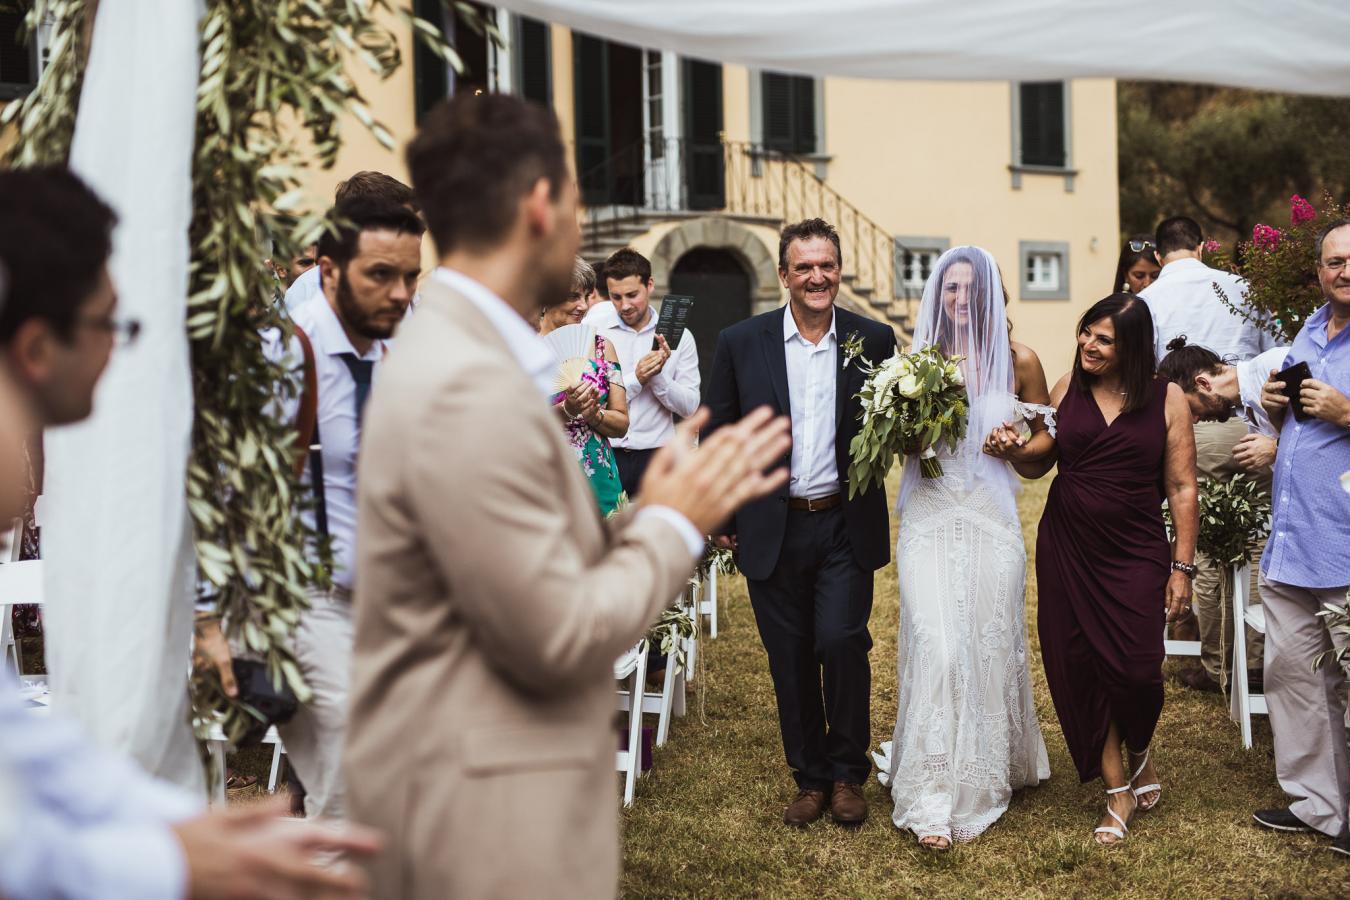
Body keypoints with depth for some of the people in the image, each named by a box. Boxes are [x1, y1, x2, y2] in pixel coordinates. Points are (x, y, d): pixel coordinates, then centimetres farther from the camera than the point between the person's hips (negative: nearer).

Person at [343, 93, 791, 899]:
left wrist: (655, 513, 2)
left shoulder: (464, 357, 7)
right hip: (486, 825, -9)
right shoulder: (471, 389, -23)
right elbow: (558, 639, -21)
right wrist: (675, 525, -10)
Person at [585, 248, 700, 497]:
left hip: (655, 457, 1)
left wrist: (658, 376, -14)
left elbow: (689, 407, 0)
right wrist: (636, 379, -14)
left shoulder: (679, 335, 3)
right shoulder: (594, 326, -1)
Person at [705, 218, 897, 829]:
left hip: (845, 527, -1)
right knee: (790, 658, 7)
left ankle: (848, 773, 12)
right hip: (772, 530, 1)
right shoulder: (741, 343, 0)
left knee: (841, 641, -11)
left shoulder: (874, 340, 1)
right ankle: (810, 778, 25)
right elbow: (718, 434, 6)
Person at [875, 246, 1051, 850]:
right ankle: (932, 799, -4)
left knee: (989, 644, 8)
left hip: (990, 517, 1)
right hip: (928, 518, -1)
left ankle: (989, 771, 30)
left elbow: (1050, 435, 13)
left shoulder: (1018, 360, 3)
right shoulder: (916, 357, 3)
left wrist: (1017, 448, -7)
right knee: (936, 646, -10)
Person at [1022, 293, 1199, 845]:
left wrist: (1182, 567, -4)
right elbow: (1040, 464, 12)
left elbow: (1181, 489, -1)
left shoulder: (1167, 400, -2)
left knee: (1135, 670, -8)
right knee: (1079, 668, 2)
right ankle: (1118, 790, 18)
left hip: (1135, 553, -2)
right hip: (1067, 550, 2)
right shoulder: (1067, 390, 3)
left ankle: (1140, 756, 27)